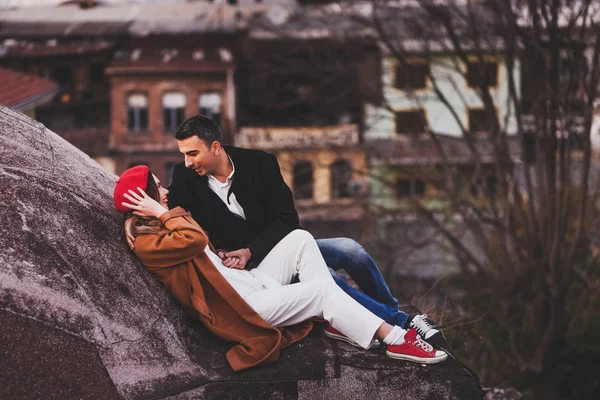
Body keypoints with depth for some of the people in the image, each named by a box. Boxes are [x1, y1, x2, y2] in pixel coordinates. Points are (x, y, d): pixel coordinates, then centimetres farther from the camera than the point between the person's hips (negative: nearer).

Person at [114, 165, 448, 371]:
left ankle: (336, 318, -5)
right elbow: (195, 239, -30)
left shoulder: (169, 224, 17)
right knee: (322, 289, -16)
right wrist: (163, 213, -18)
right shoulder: (147, 245, -13)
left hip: (249, 284, 10)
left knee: (300, 239, -3)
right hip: (241, 309, -10)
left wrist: (225, 257, 6)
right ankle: (396, 339, -13)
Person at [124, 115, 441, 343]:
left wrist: (249, 251, -23)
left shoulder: (258, 164, -9)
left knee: (351, 250, -19)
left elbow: (286, 219, -9)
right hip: (254, 265, -3)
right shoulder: (186, 177, -9)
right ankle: (400, 323, -18)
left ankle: (392, 311, 7)